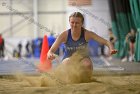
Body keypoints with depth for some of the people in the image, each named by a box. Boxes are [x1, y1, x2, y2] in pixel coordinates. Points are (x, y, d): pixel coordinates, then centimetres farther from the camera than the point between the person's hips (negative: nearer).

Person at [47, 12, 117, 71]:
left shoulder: (87, 34, -22)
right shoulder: (64, 35, -22)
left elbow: (106, 42, -22)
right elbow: (51, 51, -23)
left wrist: (111, 49, -46)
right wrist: (50, 55, -49)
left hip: (82, 58, 0)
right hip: (68, 59, 0)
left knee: (88, 65, -34)